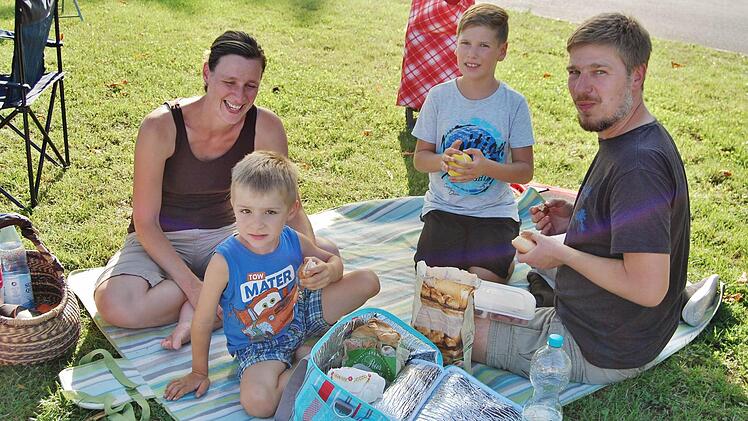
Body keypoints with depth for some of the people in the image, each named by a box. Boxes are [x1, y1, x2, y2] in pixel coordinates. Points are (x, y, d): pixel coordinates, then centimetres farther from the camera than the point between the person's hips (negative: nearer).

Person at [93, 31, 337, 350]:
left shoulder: (266, 127, -15)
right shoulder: (161, 127, -24)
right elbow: (145, 222, -18)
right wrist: (192, 285, -29)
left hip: (223, 234, 3)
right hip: (161, 241, -3)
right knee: (115, 304, -35)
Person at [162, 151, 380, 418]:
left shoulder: (293, 242, -15)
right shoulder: (224, 261, -28)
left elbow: (333, 260, 5)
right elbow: (203, 321, -16)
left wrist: (327, 272, -21)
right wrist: (199, 372, -3)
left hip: (299, 316, 5)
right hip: (257, 344, -4)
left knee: (368, 281, -3)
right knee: (257, 402, -34)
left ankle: (305, 347, 5)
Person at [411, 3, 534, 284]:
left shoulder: (514, 103, -6)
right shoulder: (439, 96, -2)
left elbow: (525, 171, -4)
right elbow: (420, 158, 3)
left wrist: (486, 167, -23)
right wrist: (442, 160, -20)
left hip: (494, 211, -1)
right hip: (443, 207, 1)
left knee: (483, 282, -17)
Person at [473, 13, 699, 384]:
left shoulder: (638, 165, -31)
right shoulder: (623, 139, 2)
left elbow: (648, 288, -33)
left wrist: (562, 253, -20)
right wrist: (574, 221, 0)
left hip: (602, 352, -10)